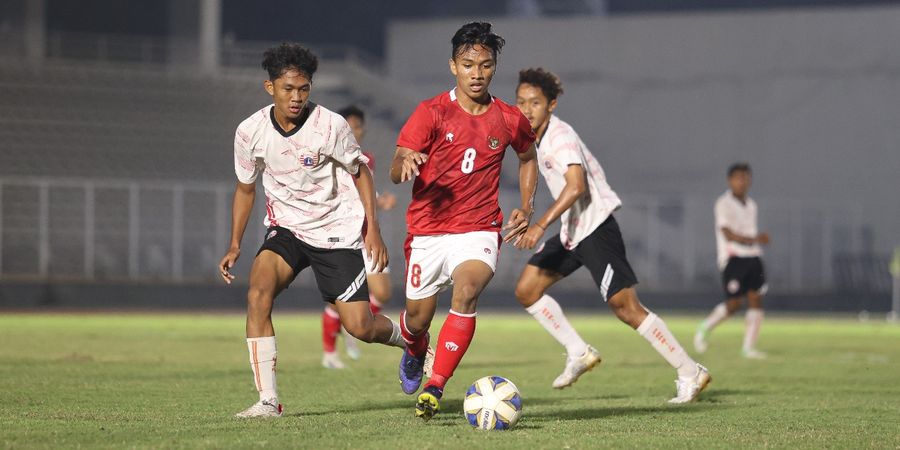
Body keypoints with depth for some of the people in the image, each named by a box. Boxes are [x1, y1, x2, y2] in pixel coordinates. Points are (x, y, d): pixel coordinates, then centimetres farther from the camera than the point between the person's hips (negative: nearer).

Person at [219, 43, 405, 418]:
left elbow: (360, 173, -1)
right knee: (258, 291, -27)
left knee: (360, 327, -6)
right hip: (285, 229, 2)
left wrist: (372, 229, -8)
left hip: (337, 231, -2)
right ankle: (267, 400, -23)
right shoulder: (251, 131, -8)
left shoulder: (331, 126, -16)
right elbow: (245, 188, 8)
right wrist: (234, 246, 4)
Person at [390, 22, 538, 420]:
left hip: (479, 230, 0)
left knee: (466, 291, -30)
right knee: (418, 319, 9)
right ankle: (415, 351, 49)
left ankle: (434, 388, -28)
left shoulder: (509, 120, 2)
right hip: (427, 230, 0)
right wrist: (406, 163, -35)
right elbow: (395, 173, -11)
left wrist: (526, 208, 10)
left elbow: (527, 157, 24)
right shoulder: (431, 113, -6)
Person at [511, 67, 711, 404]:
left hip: (595, 228, -10)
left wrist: (541, 225, -37)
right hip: (571, 231, 10)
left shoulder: (560, 136, -18)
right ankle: (578, 353, 10)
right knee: (526, 290, 4)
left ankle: (690, 373, -4)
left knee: (626, 308, -11)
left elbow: (576, 186, -31)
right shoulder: (538, 138, 11)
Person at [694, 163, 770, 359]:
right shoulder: (724, 204, -7)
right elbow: (728, 234, -17)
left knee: (756, 299, -4)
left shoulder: (751, 205, 17)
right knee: (734, 302, -10)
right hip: (733, 257, -7)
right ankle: (704, 329, 13)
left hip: (752, 257, 7)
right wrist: (753, 239, -26)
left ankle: (748, 347, -1)